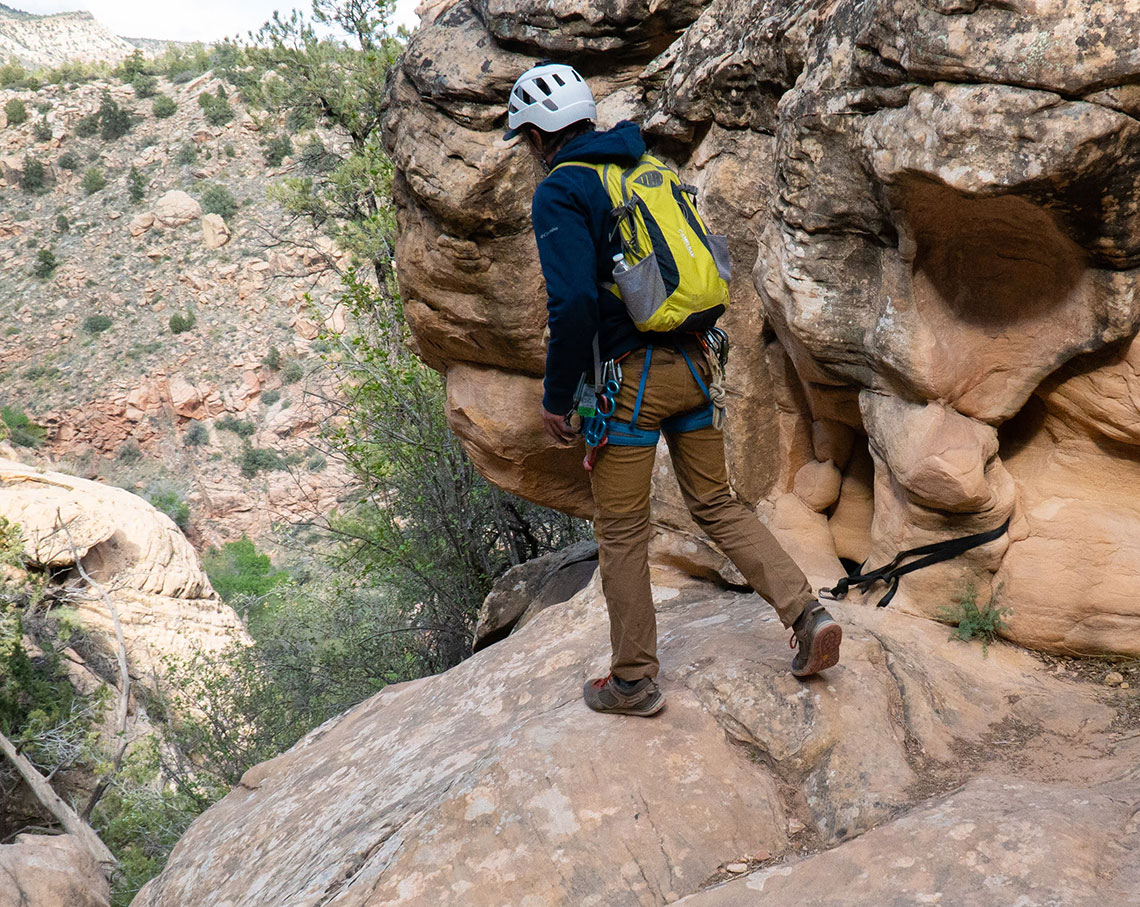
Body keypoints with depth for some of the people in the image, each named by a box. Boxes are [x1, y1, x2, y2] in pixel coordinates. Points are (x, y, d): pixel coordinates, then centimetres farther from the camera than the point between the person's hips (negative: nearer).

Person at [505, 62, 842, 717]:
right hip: (692, 365, 7)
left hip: (627, 374, -7)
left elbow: (573, 302, -22)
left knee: (621, 532, 5)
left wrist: (556, 398, -12)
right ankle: (807, 612, 6)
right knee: (717, 504, 17)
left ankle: (634, 680, 16)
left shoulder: (560, 193, -10)